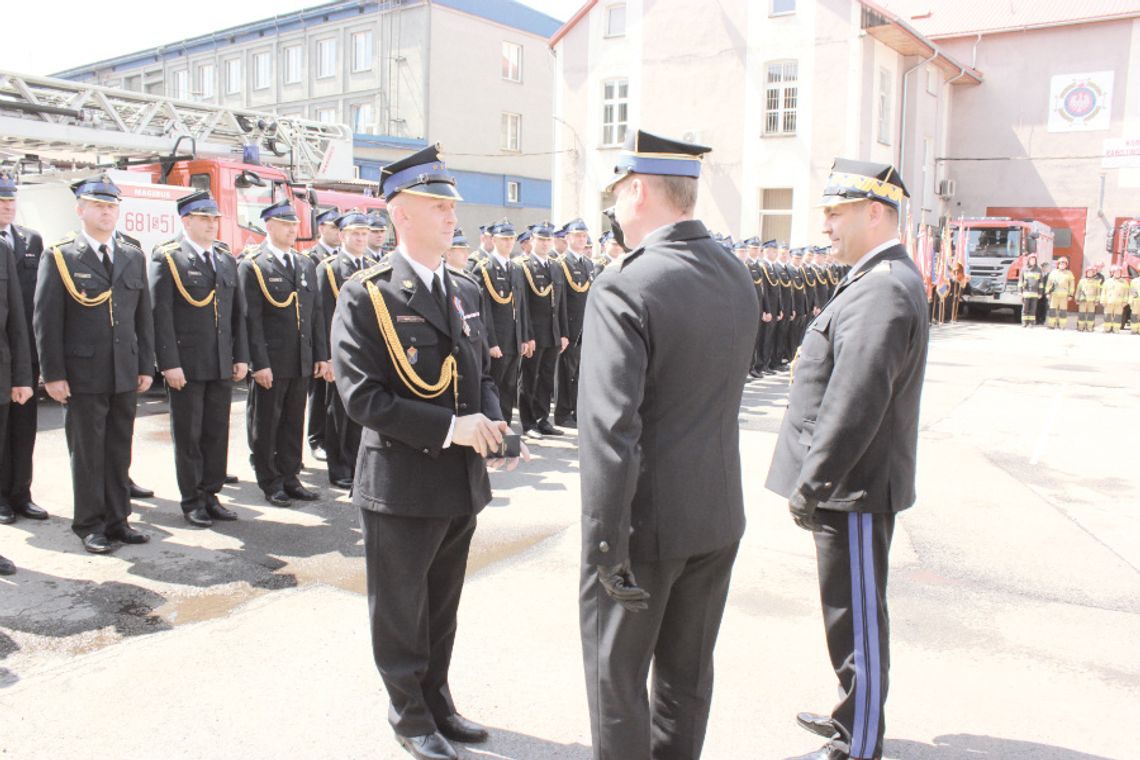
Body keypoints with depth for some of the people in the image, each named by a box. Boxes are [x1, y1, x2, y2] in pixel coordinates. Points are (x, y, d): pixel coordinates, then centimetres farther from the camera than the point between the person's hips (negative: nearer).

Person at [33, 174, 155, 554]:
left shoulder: (134, 257, 10)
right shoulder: (60, 258, -3)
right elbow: (46, 320, -5)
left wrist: (146, 366, 7)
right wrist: (53, 375, -9)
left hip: (125, 376, 4)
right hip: (82, 376, -4)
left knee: (120, 452, 11)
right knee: (87, 453, 5)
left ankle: (117, 519, 22)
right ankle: (90, 525, 17)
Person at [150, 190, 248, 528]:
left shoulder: (226, 258, 13)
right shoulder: (166, 258, -4)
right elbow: (160, 313, -10)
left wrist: (241, 357, 8)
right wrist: (169, 363, -15)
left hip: (222, 364, 5)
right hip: (186, 364, -5)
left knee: (217, 433, 10)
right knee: (188, 435, 5)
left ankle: (210, 494, 22)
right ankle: (191, 501, 17)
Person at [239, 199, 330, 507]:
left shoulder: (307, 265, 13)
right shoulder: (252, 267, -5)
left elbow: (316, 313, 13)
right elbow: (251, 319, -10)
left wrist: (322, 355, 8)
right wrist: (259, 363, -15)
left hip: (302, 362, 5)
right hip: (271, 363, -5)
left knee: (294, 423, 13)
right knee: (266, 425, 6)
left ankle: (290, 478, 24)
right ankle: (270, 483, 18)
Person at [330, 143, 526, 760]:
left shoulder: (465, 289, 9)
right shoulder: (366, 296, -13)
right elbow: (361, 396, -19)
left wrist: (489, 421, -4)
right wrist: (449, 427, -22)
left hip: (462, 481, 6)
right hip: (401, 484, -6)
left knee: (442, 609, 22)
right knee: (401, 612, 13)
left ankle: (438, 701, 41)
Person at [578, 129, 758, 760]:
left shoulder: (623, 288, -21)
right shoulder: (739, 278, 3)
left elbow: (610, 431, -26)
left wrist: (607, 546, -21)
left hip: (647, 519, -7)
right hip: (719, 516, 7)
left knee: (617, 676, 12)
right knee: (689, 670, 21)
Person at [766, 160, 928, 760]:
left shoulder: (883, 290, -22)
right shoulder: (882, 280, 13)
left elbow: (854, 404, -27)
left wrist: (811, 486, -21)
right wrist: (815, 480, 18)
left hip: (856, 489, -10)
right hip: (852, 484, 10)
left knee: (856, 619, 4)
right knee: (851, 614, 22)